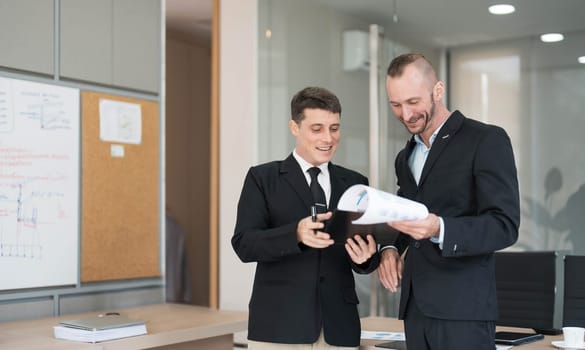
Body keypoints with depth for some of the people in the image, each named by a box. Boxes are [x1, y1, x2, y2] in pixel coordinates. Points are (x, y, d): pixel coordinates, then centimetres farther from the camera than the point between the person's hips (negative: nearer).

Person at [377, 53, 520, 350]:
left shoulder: (487, 140, -6)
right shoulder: (405, 158, 16)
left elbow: (505, 225, -13)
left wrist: (439, 229, -28)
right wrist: (390, 248, 2)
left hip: (462, 309, -6)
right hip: (416, 307, 6)